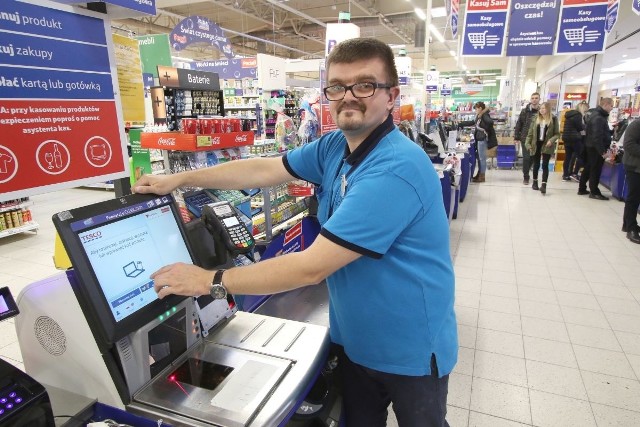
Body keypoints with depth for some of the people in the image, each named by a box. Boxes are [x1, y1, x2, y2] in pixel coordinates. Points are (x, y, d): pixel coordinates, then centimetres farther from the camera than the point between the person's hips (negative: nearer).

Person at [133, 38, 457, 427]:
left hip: (410, 348, -6)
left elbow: (312, 267, -34)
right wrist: (179, 180, 1)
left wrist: (210, 280, -25)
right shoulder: (334, 147, -4)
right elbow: (264, 169, 2)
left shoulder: (396, 169, -33)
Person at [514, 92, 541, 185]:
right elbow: (519, 124, 1)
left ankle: (526, 174, 28)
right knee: (526, 158, -2)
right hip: (525, 138, -1)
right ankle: (525, 177, 9)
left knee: (533, 158, 10)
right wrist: (516, 137, -3)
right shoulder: (525, 111, -1)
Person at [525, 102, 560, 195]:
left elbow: (557, 134, -1)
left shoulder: (553, 119, -3)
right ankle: (535, 182, 29)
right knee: (536, 165, 12)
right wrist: (527, 143, -4)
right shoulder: (536, 119, 5)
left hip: (547, 146, -3)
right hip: (536, 145, 3)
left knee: (545, 165, -7)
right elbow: (530, 133, 6)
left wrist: (551, 140, -18)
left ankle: (544, 185, -12)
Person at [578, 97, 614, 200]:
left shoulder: (596, 114, 13)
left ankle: (582, 189, 23)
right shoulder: (598, 118, -20)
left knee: (588, 168, 15)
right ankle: (594, 192, 6)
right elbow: (597, 136, -25)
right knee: (595, 170, -2)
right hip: (596, 148, -10)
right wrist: (602, 151, -24)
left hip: (591, 146, 10)